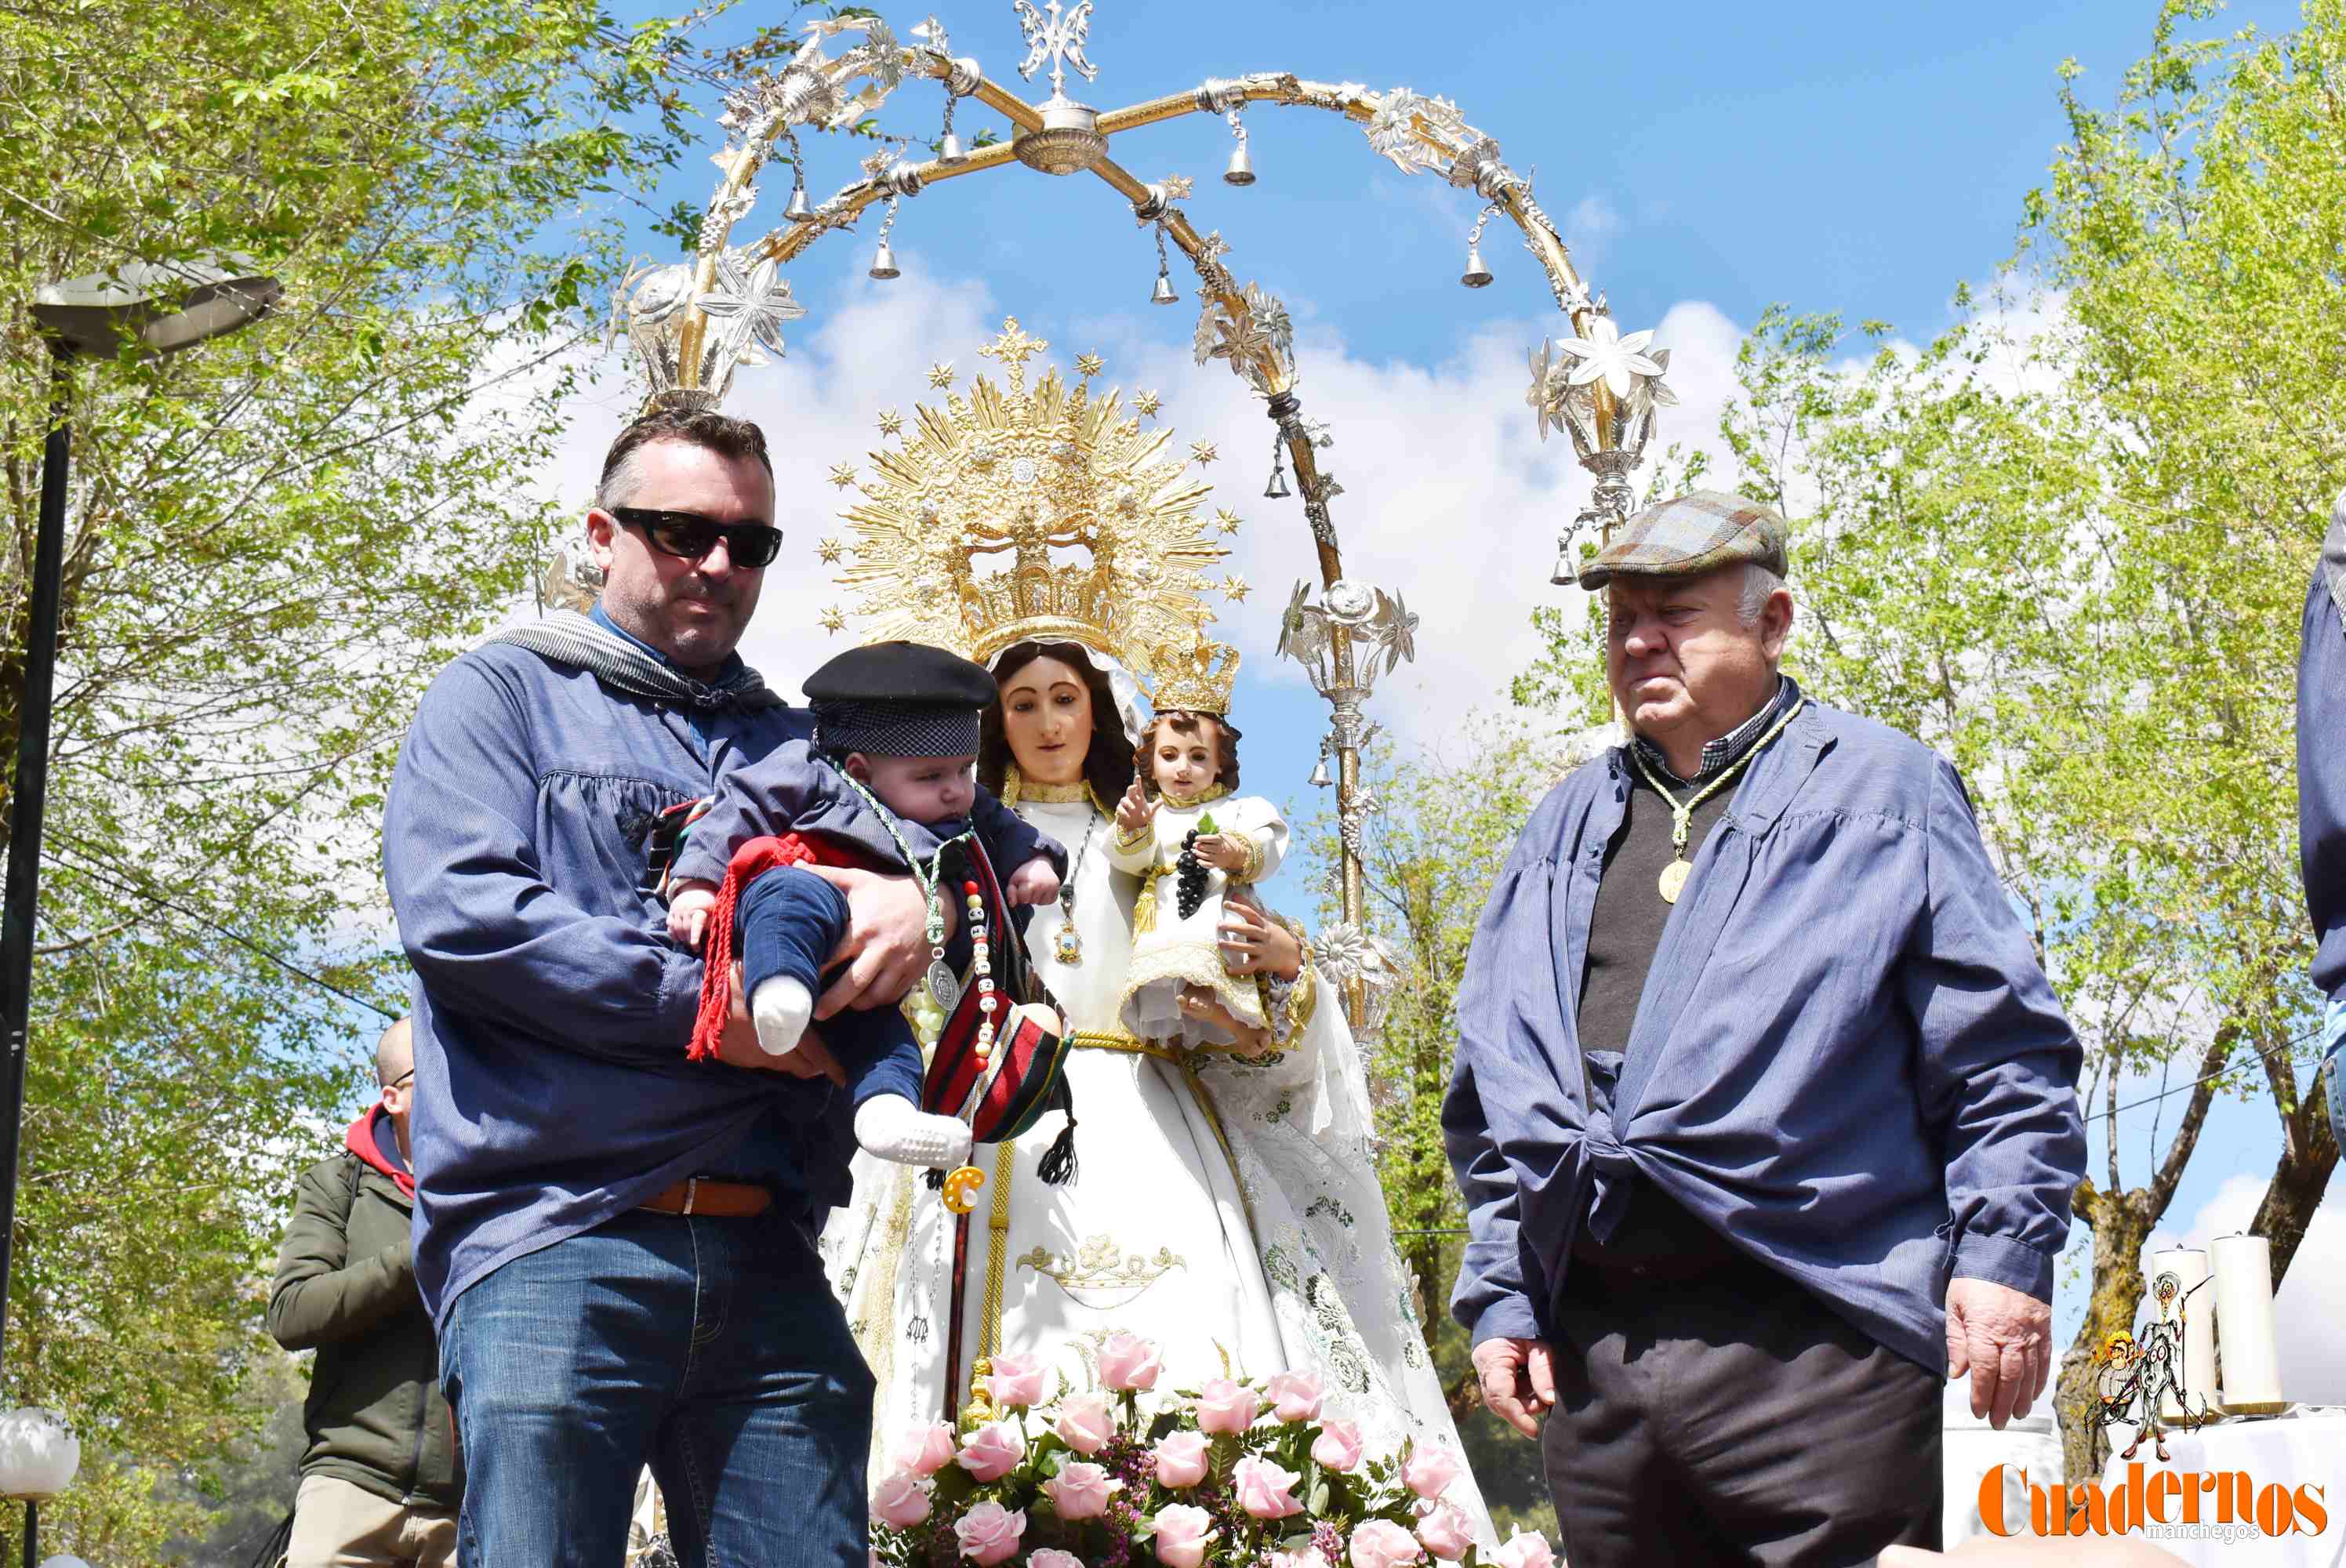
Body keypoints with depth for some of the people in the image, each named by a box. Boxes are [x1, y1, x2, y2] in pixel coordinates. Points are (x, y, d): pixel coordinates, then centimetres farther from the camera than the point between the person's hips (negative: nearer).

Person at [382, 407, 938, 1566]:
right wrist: (706, 1009, -10)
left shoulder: (799, 742, 24)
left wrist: (924, 892, -7)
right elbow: (456, 911, -6)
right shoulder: (504, 694, 11)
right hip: (555, 1235, -4)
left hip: (766, 1252, 4)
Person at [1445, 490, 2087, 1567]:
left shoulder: (1880, 791, 6)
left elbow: (2003, 1052, 0)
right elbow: (1492, 1094, 21)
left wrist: (2003, 1255, -9)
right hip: (1592, 1349, 5)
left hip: (1815, 1349, -5)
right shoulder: (1568, 826, 20)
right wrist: (1500, 1297, 14)